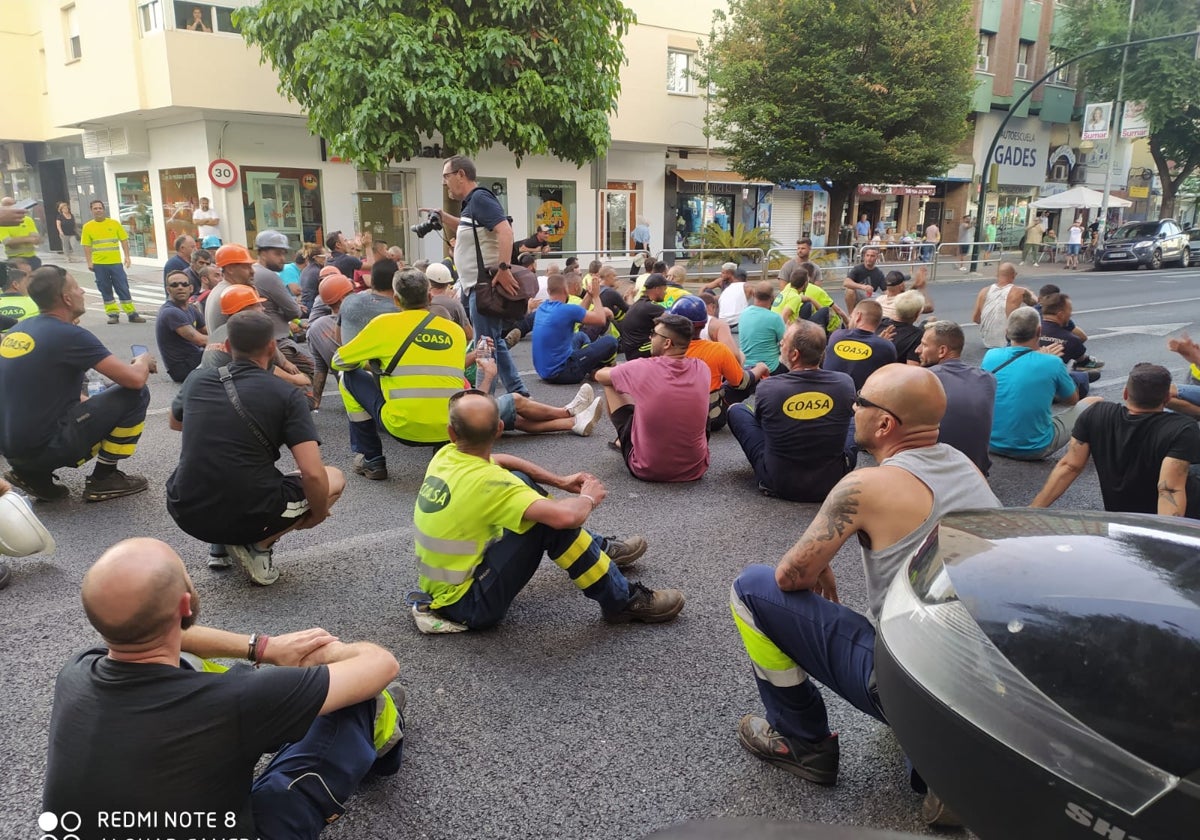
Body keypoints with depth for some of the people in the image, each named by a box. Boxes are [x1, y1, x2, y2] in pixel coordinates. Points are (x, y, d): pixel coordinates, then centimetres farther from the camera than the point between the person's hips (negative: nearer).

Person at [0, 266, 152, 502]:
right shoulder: (69, 335, -15)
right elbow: (135, 379, -17)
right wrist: (144, 361, 6)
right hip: (45, 446, -8)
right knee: (136, 395, -4)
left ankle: (35, 474, 13)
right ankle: (103, 479, 5)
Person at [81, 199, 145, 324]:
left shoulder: (114, 223, 3)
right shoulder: (88, 227, 3)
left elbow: (124, 240, 5)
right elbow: (87, 246, 2)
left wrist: (127, 257, -2)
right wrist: (89, 262, -4)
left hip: (116, 262, 0)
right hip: (99, 264, 1)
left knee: (123, 288, 1)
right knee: (105, 290, 6)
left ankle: (132, 314, 4)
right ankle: (113, 314, 13)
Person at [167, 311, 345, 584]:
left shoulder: (196, 380, 5)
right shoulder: (287, 396, -8)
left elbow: (175, 423, 28)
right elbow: (312, 474, -16)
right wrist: (318, 513, 2)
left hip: (185, 513, 5)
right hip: (250, 519, -5)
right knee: (335, 478, 17)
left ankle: (220, 546, 19)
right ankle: (258, 545, 1)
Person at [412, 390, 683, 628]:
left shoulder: (445, 456, -5)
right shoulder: (485, 481, -29)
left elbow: (498, 460, 16)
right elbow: (565, 516, -39)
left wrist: (560, 481, 9)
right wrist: (588, 498, -15)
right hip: (468, 605, -8)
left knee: (521, 481, 12)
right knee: (552, 518, -20)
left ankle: (598, 549, 27)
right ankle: (622, 601, -5)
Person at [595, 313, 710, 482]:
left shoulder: (642, 369, -17)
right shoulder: (702, 369, -8)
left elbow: (600, 375, 5)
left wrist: (625, 374, 25)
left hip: (646, 470, -3)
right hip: (695, 469, 3)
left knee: (611, 385, 12)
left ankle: (622, 441, 36)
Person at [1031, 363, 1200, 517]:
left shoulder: (1095, 415, -14)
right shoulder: (1182, 430, -25)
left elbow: (1069, 466, -16)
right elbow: (1171, 490, -34)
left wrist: (1033, 509, -14)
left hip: (1119, 515, 5)